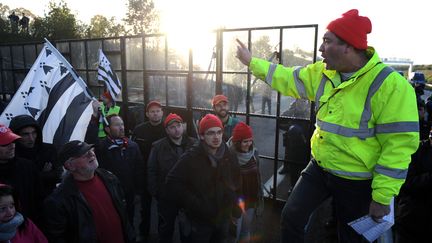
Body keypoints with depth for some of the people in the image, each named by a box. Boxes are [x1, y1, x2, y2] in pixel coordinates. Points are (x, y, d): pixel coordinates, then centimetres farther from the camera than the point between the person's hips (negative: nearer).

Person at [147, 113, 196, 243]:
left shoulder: (194, 144, -10)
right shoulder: (158, 147, -9)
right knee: (165, 228, 20)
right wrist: (155, 193, -5)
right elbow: (152, 171, -4)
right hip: (167, 197, 0)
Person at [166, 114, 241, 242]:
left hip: (224, 219, 5)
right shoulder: (190, 158, -17)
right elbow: (173, 183, -18)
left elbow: (237, 183, 14)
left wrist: (231, 201, 3)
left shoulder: (229, 156, -1)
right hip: (199, 221, -5)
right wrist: (196, 205, -19)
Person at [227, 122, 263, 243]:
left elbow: (257, 175, 7)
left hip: (251, 199, 5)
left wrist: (259, 196, 10)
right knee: (235, 232, 3)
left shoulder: (254, 152, -2)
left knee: (246, 231, 19)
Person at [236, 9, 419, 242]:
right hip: (319, 168, 5)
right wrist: (251, 61, 9)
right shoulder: (322, 73, -2)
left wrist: (382, 198, -18)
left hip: (356, 181, -5)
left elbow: (399, 145, -21)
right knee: (291, 217, 6)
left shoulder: (389, 85, -22)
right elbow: (287, 79, 10)